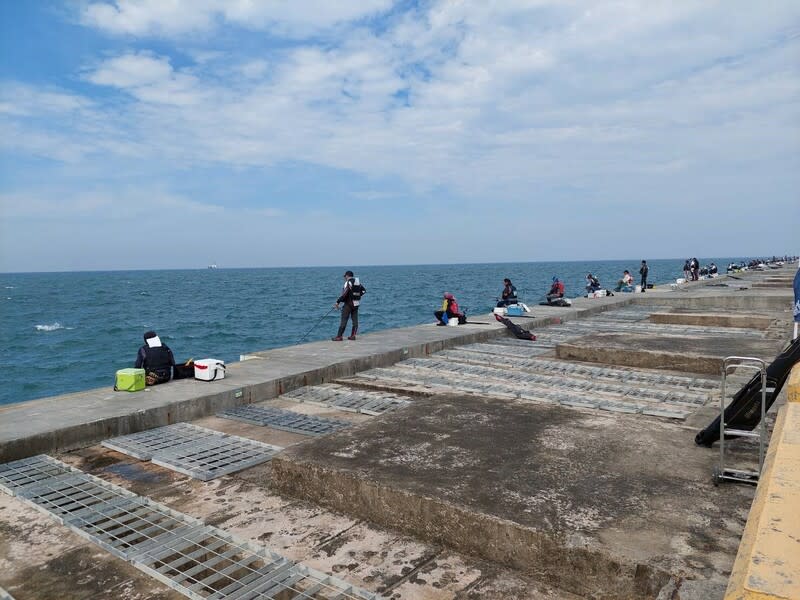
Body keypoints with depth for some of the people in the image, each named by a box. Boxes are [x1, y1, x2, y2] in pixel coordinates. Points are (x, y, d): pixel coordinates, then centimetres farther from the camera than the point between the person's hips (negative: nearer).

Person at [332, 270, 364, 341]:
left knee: (344, 320, -4)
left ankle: (339, 336, -3)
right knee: (355, 320, 9)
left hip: (348, 304, -7)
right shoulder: (358, 282, 9)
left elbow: (344, 294, -22)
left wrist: (338, 302, -18)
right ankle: (353, 335, 12)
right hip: (356, 304, 7)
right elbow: (364, 290, 18)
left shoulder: (348, 283, -14)